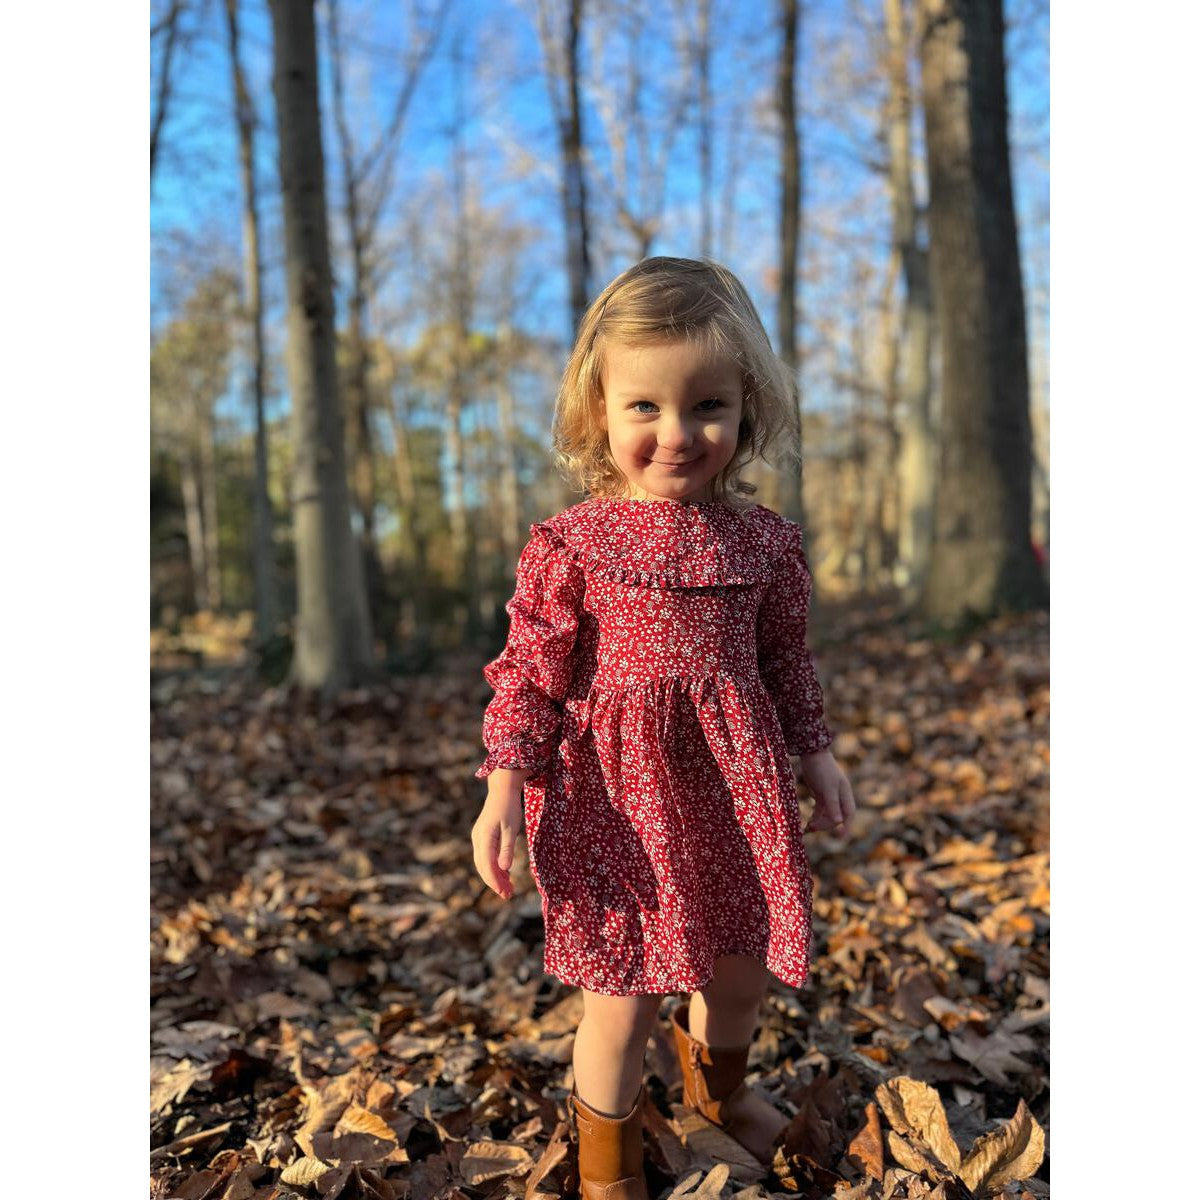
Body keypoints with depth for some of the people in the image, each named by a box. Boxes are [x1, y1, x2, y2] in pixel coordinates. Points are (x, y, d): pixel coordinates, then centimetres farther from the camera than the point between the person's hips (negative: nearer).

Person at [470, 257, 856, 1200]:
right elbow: (530, 671, -6)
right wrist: (506, 787, -12)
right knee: (625, 995, 3)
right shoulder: (571, 542, -9)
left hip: (738, 785, 4)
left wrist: (816, 752, 15)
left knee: (745, 968, 18)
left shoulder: (765, 540, 1)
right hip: (619, 793, -3)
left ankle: (719, 1084, 56)